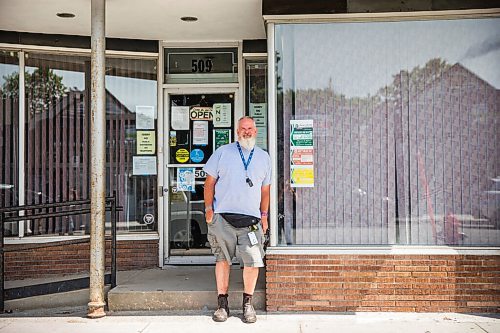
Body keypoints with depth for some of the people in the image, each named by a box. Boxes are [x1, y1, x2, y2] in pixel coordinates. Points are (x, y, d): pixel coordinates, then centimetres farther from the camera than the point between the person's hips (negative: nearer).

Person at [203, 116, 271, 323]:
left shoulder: (263, 157, 15)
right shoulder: (222, 152, 7)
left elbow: (265, 189, 18)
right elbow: (209, 182, 7)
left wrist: (264, 215, 13)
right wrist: (209, 209, 0)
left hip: (251, 219, 1)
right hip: (223, 216, -1)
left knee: (253, 261, -4)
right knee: (222, 260, 5)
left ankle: (247, 304, 12)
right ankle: (222, 304, 15)